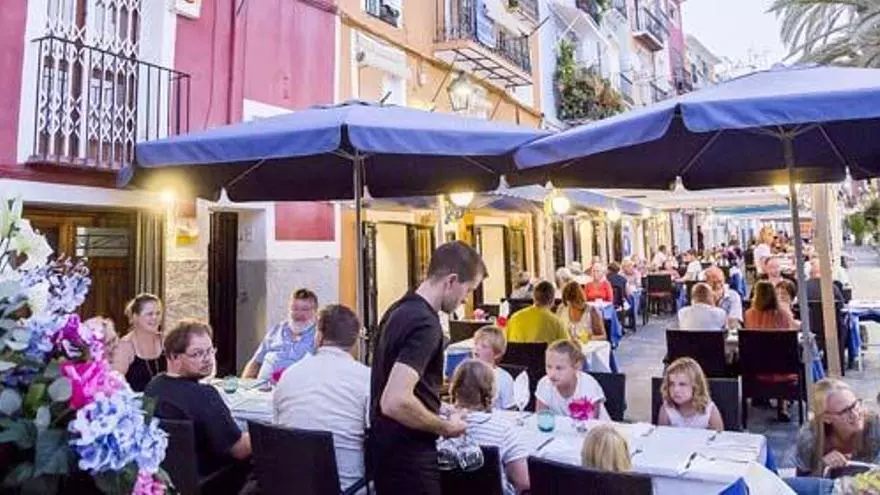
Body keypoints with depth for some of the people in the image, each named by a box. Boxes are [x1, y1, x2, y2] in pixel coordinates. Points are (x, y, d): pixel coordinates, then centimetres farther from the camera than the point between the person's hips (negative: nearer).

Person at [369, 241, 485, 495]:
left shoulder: (400, 309, 6)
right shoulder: (425, 324, -24)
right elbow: (395, 402, -33)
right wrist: (445, 427, -17)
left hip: (387, 445, 9)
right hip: (407, 454, -9)